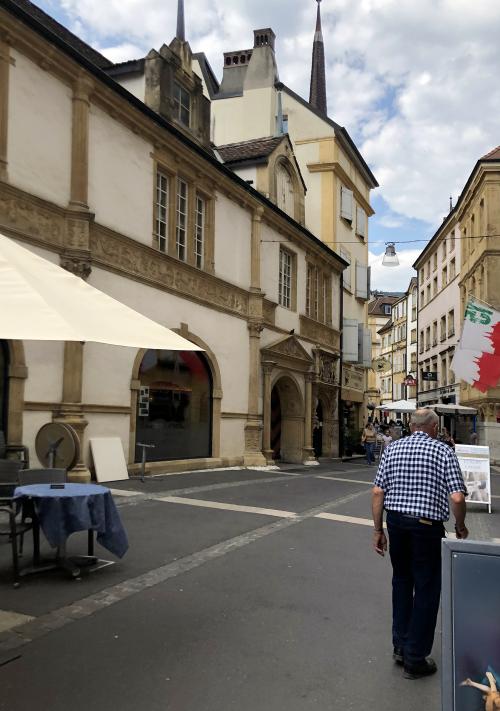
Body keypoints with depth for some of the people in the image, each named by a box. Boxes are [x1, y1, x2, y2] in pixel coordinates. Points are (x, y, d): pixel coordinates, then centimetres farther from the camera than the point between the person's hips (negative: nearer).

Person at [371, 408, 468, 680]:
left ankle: (400, 646, 30)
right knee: (426, 589, 8)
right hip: (427, 526, -4)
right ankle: (415, 659, 15)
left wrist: (378, 529, 8)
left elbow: (377, 492, 1)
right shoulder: (443, 451, -5)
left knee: (401, 581, 21)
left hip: (396, 522, 4)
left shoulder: (393, 448, 4)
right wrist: (460, 527, 5)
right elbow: (457, 497, -12)